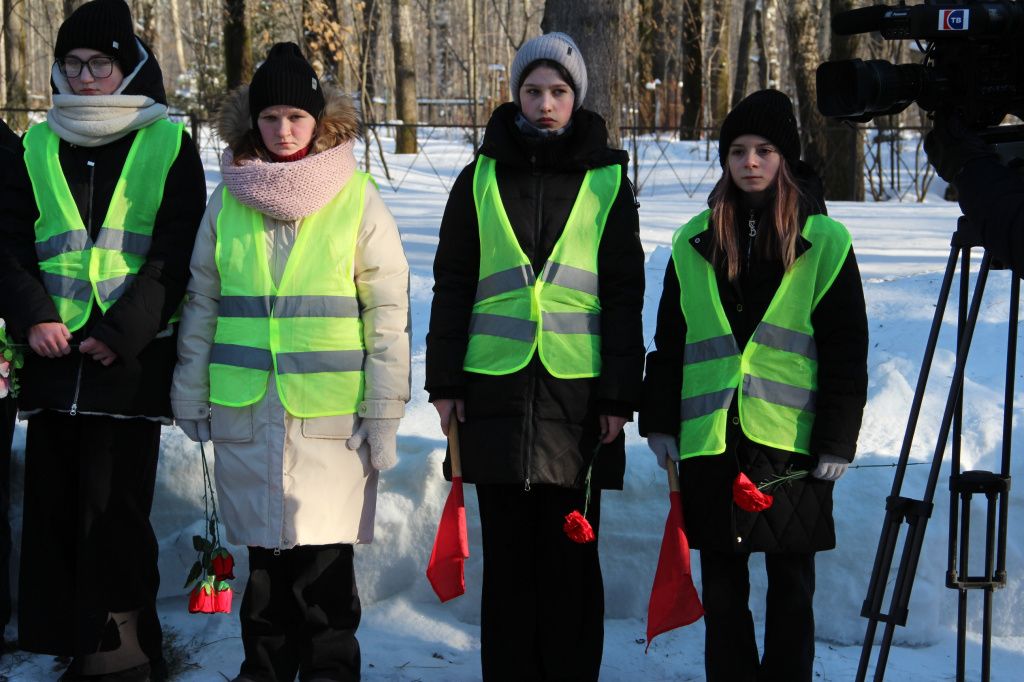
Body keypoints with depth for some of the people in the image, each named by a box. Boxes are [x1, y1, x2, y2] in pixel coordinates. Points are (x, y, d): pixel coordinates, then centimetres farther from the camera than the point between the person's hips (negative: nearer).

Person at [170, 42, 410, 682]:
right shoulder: (228, 201, 7)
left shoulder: (359, 201, 0)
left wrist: (384, 413, -3)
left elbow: (389, 312, 0)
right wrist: (192, 397, 12)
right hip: (246, 411, 3)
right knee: (265, 551, 12)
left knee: (323, 561, 0)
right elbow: (201, 303, 14)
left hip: (330, 413, -3)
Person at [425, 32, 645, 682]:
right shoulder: (482, 177, 9)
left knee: (570, 556, 3)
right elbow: (452, 286, 10)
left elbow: (624, 297, 3)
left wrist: (619, 395, -3)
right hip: (495, 390, 2)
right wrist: (444, 381, 4)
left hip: (577, 395, -1)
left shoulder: (606, 180, 6)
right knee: (507, 554, 7)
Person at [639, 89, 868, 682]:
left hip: (792, 444, -3)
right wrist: (661, 423, 7)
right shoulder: (694, 244, 10)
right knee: (722, 588, 9)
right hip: (710, 441, 3)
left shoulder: (825, 244, 1)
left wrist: (836, 443, -7)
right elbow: (669, 343, 13)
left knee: (791, 588, 5)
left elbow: (847, 354, -1)